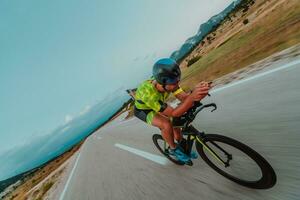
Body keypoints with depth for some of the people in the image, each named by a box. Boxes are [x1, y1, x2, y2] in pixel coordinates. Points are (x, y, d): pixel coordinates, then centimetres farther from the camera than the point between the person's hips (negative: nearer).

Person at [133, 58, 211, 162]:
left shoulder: (169, 82, -25)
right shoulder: (149, 93, -43)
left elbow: (184, 97, -29)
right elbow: (173, 113, -41)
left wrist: (197, 91, -50)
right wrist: (192, 97, -54)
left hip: (158, 104, 6)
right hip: (143, 110, -5)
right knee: (167, 125, -28)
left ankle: (181, 146, 28)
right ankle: (173, 149, 2)